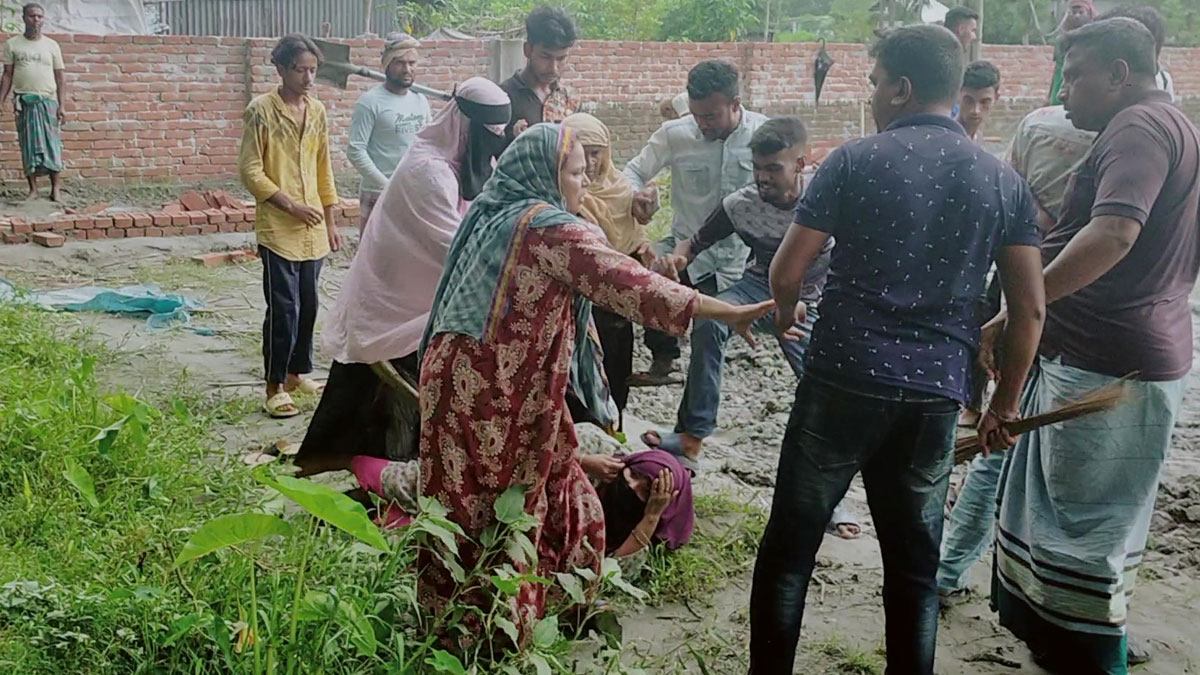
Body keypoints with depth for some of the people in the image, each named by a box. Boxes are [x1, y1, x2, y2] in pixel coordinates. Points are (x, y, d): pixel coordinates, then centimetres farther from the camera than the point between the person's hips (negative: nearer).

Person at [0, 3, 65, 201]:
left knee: (52, 145, -2)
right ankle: (33, 189, 6)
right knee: (28, 146, 2)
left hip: (48, 101, 0)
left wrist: (62, 105, -4)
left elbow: (59, 78, 5)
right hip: (24, 101, 0)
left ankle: (56, 188, 3)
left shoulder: (52, 45, 5)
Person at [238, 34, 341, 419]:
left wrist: (330, 222, 14)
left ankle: (297, 373, 26)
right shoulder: (261, 111, -8)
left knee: (308, 306, 12)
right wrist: (291, 204, -15)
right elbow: (250, 171, -9)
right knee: (284, 308, -7)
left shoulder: (317, 111, 10)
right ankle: (275, 387, 2)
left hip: (312, 229, 6)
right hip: (277, 227, -6)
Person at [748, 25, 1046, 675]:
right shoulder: (1004, 180, 6)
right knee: (914, 563, 13)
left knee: (789, 547, 9)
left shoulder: (854, 161, -4)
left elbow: (785, 273, -4)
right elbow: (1029, 308, 4)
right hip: (935, 395, 3)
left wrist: (787, 312, 18)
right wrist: (1004, 405, 14)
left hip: (842, 381, -3)